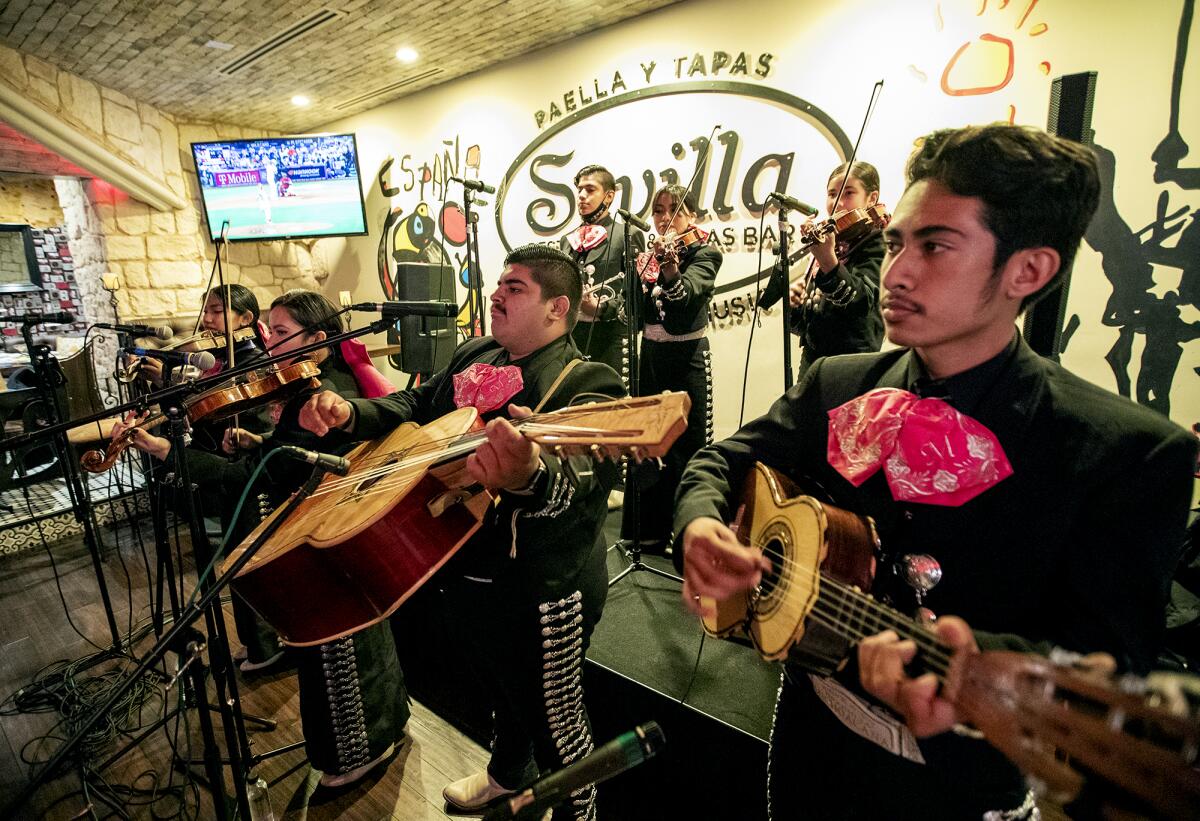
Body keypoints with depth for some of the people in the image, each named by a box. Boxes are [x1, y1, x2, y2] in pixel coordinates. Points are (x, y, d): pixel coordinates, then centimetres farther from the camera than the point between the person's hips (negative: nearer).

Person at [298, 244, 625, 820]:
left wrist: (528, 476, -62)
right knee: (501, 692, 31)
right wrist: (350, 414, -1)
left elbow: (583, 482, -39)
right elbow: (415, 407, 18)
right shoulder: (473, 356, 5)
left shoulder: (586, 384, -21)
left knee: (555, 723, 13)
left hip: (538, 591, -8)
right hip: (465, 574, 8)